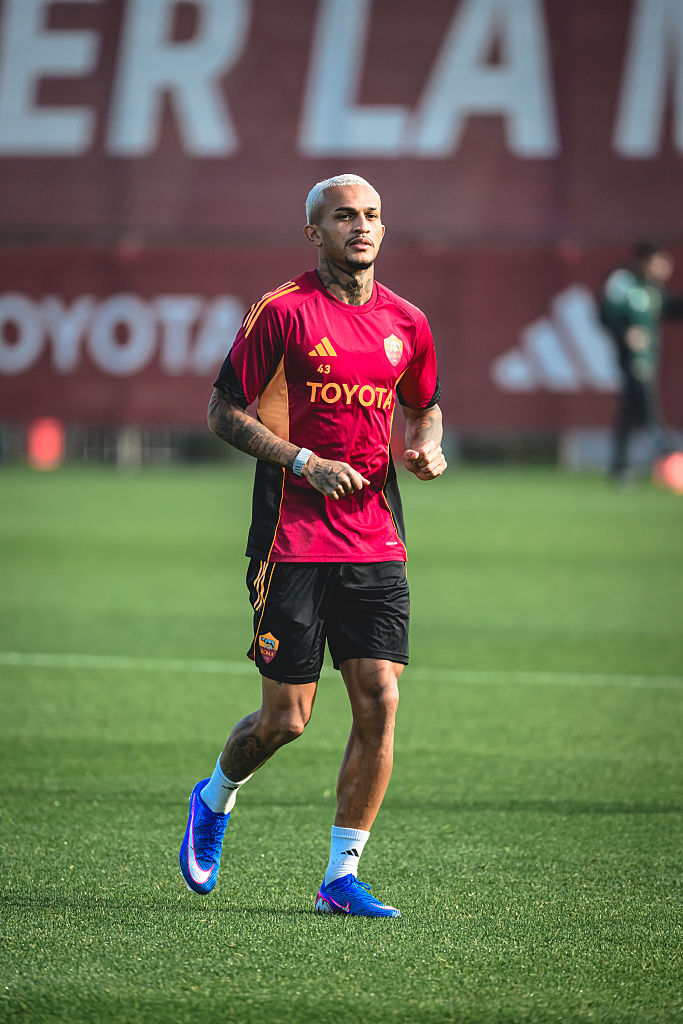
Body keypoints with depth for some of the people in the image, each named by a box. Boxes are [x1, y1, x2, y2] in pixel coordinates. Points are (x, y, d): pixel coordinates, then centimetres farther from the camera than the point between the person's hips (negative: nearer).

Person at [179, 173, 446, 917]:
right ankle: (215, 798, 31)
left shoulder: (406, 324, 10)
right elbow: (223, 412, -3)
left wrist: (428, 447, 4)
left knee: (379, 703, -6)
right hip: (294, 542, -4)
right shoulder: (282, 312, -5)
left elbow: (424, 406, 26)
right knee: (285, 719, -2)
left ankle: (341, 876, 3)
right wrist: (304, 462, -14)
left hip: (377, 542, 4)